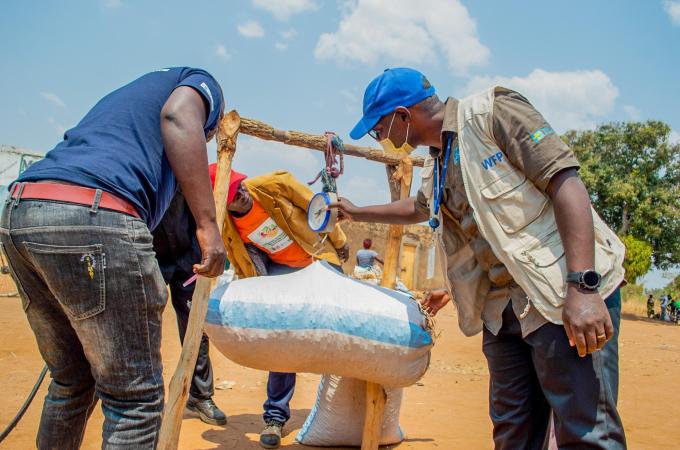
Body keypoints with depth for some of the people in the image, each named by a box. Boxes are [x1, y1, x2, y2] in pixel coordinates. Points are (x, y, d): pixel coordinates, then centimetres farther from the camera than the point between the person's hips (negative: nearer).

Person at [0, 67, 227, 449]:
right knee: (136, 397, 0)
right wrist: (208, 224, -14)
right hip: (91, 218, -8)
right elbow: (177, 115, -8)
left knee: (72, 382, 22)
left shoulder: (129, 94, 39)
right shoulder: (202, 83, 18)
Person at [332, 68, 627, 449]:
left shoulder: (493, 112, -7)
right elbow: (419, 208, 40)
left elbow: (565, 180, -17)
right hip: (502, 309, 8)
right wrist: (358, 213, 48)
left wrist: (582, 287, -25)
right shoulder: (436, 168, 17)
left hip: (564, 293, -8)